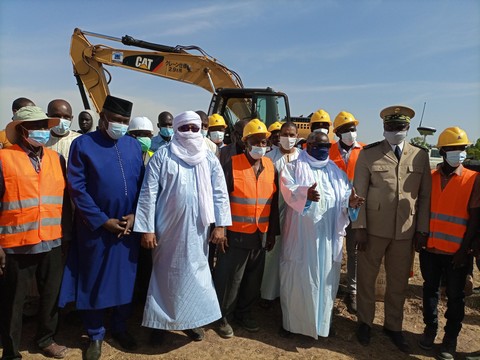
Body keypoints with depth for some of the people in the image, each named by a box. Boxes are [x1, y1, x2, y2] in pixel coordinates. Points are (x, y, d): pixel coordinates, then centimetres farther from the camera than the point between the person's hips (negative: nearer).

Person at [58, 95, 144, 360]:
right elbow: (77, 188, -8)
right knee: (94, 281, 10)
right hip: (95, 227, -3)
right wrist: (103, 220, -12)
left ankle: (120, 328, 33)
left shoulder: (134, 145, 6)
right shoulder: (82, 144, -4)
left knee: (126, 279, 13)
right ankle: (95, 335, 29)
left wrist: (134, 215, -6)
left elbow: (142, 183, 6)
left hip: (129, 226, 3)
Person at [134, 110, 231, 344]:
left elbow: (220, 193, 2)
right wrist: (147, 229, -10)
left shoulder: (210, 158, 4)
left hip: (197, 229, 2)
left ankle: (193, 319, 31)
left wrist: (220, 225, -4)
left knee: (196, 272, 12)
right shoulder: (162, 156, -3)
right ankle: (159, 321, 30)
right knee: (165, 273, 12)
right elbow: (148, 193, -6)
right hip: (167, 228, -2)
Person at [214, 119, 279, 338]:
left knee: (253, 279, 17)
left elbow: (274, 203, 9)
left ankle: (244, 313, 37)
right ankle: (223, 317, 27)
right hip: (235, 235, -5)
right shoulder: (232, 165, -9)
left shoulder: (271, 167, 5)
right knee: (229, 279, 7)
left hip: (260, 236, 5)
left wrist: (272, 233, 10)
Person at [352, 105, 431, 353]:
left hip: (405, 231, 2)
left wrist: (422, 228, 3)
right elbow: (359, 194, -5)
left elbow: (425, 195, 6)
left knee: (399, 281, 15)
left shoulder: (421, 156, 5)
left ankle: (393, 326, 36)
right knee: (366, 277, 12)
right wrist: (359, 227, -9)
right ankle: (365, 322, 34)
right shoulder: (368, 154, -4)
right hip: (374, 228, -2)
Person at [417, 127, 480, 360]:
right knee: (430, 290, 14)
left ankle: (450, 338, 25)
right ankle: (430, 329, 31)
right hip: (430, 248, 2)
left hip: (456, 251, -2)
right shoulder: (430, 177, 1)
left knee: (455, 296, 9)